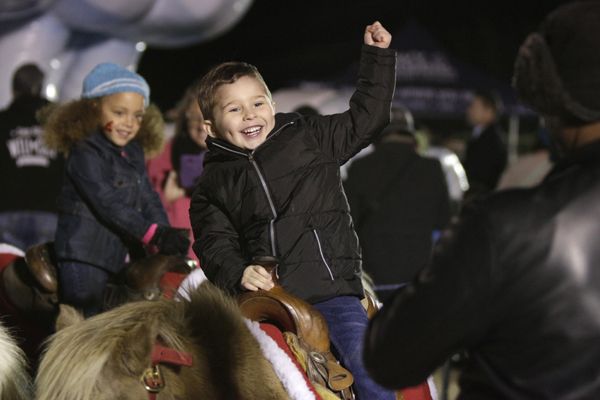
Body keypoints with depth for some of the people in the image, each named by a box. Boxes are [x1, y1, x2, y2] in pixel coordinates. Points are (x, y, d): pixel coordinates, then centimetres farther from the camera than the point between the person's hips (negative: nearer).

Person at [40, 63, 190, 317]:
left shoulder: (134, 153, 13)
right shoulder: (85, 153, -13)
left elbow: (149, 199, 9)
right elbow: (107, 203, -23)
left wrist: (166, 235, -9)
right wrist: (152, 233, -29)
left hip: (125, 256, 8)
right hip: (85, 257, -8)